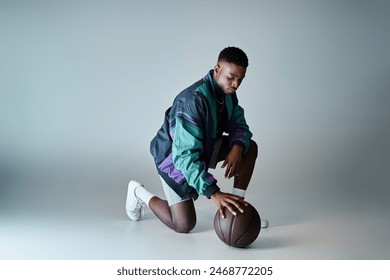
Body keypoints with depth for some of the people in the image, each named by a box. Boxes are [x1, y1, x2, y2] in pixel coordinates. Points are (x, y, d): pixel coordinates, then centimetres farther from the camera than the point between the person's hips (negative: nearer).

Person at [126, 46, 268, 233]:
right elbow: (186, 156, -41)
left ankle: (237, 208, 2)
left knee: (249, 147, -7)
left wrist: (237, 147, -24)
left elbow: (239, 125, 1)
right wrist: (214, 193, -48)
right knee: (184, 225, -9)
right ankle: (140, 193, 14)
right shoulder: (192, 100, -36)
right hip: (174, 157, -8)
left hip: (205, 146, 8)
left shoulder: (228, 93, -10)